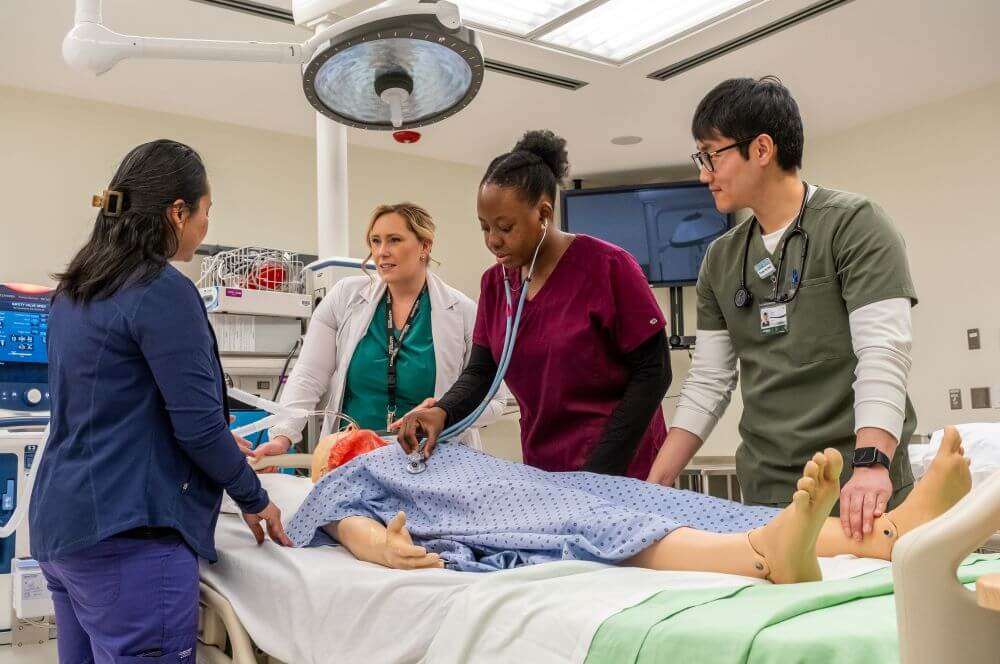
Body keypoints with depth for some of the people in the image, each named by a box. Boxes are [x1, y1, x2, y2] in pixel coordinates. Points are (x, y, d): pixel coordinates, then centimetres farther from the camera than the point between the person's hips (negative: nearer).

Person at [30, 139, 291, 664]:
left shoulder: (74, 292, 12)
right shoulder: (163, 290, -15)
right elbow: (197, 424, -16)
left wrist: (233, 457, 25)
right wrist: (254, 499, -1)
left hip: (61, 523, 9)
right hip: (129, 532, -9)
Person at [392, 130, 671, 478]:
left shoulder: (608, 267, -12)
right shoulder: (494, 283, 4)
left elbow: (653, 371, -12)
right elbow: (479, 372, 5)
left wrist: (599, 472, -16)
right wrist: (442, 412, -17)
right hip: (543, 472, 5)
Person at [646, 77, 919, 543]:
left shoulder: (854, 225, -6)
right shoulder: (721, 260, 11)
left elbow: (883, 354, -16)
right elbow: (707, 382, 11)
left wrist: (871, 464, -30)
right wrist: (652, 487, 5)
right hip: (765, 498, 5)